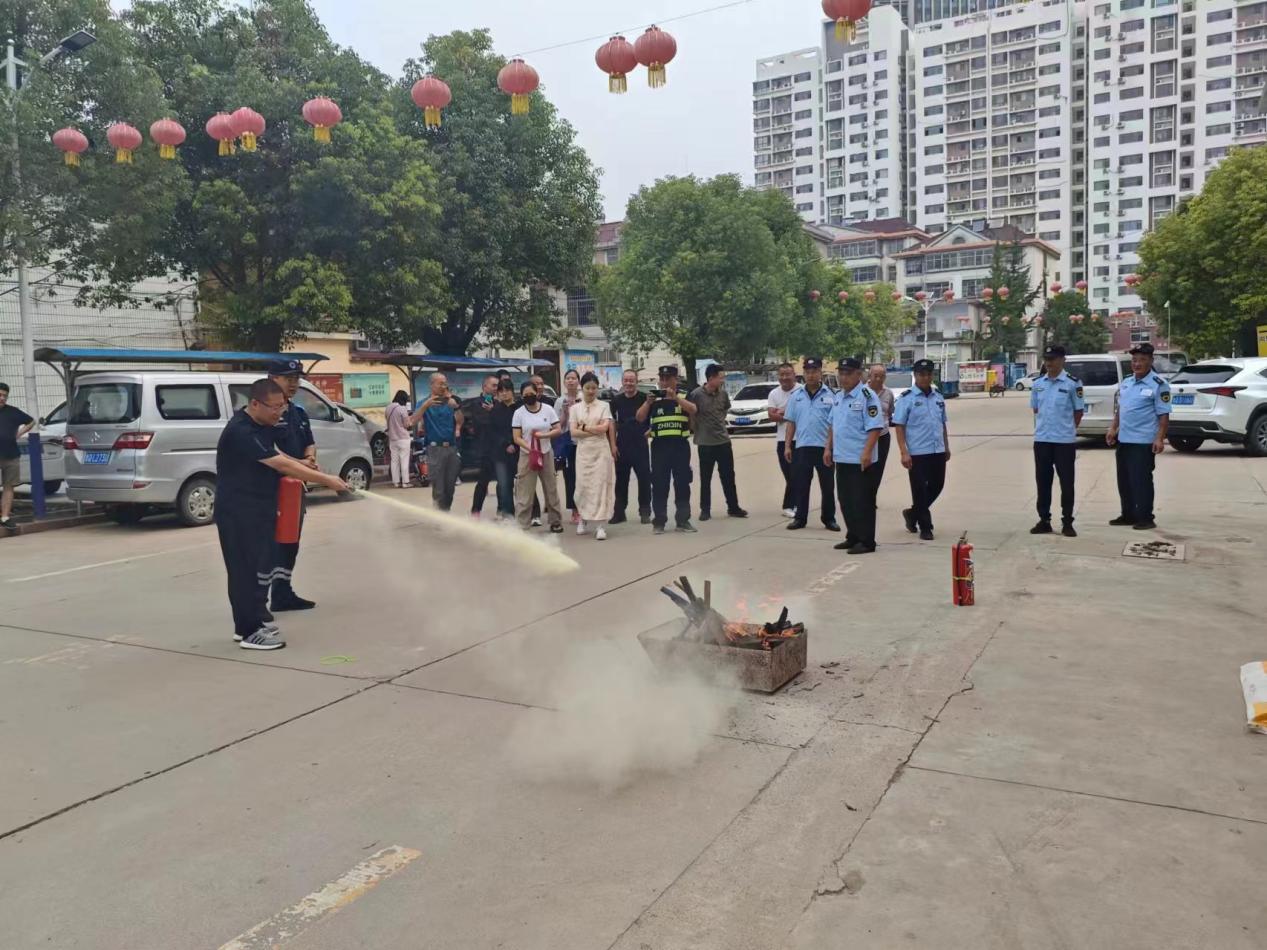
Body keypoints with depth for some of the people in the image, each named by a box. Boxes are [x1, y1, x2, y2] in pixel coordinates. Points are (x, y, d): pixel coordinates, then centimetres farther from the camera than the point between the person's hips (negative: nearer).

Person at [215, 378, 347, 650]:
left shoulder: (261, 424, 7)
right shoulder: (241, 432, -24)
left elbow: (275, 455, 23)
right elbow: (282, 465, -27)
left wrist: (304, 467, 4)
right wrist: (326, 480, -25)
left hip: (259, 508, 10)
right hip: (238, 512, -10)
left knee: (262, 564, 14)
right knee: (247, 568, -5)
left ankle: (250, 621, 26)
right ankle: (251, 631, 3)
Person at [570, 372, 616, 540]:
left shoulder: (604, 406, 3)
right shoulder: (575, 408, 7)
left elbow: (605, 428, -9)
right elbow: (573, 432, -3)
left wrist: (583, 427, -7)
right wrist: (595, 430, -11)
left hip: (601, 450, -1)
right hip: (583, 450, 2)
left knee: (601, 485, -5)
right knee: (583, 485, 3)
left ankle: (600, 525, -6)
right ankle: (583, 519, 25)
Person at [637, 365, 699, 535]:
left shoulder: (684, 397, 5)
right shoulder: (654, 399, 9)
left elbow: (693, 410, -15)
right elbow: (640, 418, 1)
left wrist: (675, 397, -24)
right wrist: (648, 401, -14)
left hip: (680, 445, -1)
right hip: (659, 446, 1)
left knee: (682, 484, 4)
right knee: (659, 486, 2)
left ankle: (683, 520, 11)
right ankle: (659, 522, 7)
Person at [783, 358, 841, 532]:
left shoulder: (830, 396, -1)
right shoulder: (796, 396, 8)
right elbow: (791, 422, 9)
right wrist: (787, 446, 4)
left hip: (824, 446, -2)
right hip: (802, 446, 2)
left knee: (827, 485, 6)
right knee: (800, 485, 7)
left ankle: (829, 519, 17)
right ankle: (800, 518, 17)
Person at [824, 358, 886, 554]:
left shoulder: (867, 396, -12)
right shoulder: (839, 397, 14)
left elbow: (875, 427, -17)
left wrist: (867, 452, -24)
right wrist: (828, 448, 15)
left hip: (861, 460, -8)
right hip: (841, 458, 8)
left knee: (862, 502, -3)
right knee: (846, 501, 14)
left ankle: (866, 541, 5)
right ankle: (852, 537, 25)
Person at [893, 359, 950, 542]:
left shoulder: (938, 397, 12)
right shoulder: (907, 398, -6)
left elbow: (943, 424, 20)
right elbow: (899, 426, -9)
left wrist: (947, 447, 16)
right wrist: (904, 453, -15)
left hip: (938, 451, 6)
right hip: (917, 452, -6)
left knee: (937, 485, 11)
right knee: (919, 489, 0)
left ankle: (912, 513, 32)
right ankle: (925, 527, 12)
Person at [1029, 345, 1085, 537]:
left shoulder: (1072, 383, -6)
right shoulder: (1038, 383, 7)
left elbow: (1079, 411, 0)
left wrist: (1067, 430, 2)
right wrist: (1041, 427, 8)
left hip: (1064, 441, -4)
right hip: (1041, 440, 4)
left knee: (1066, 483, 2)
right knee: (1042, 482, 10)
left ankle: (1067, 523, 10)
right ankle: (1044, 521, 19)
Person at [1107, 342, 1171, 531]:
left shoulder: (1158, 385, -8)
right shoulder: (1125, 383, 13)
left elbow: (1164, 415, -12)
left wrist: (1160, 438, -18)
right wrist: (1113, 428, 13)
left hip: (1143, 442, -7)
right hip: (1123, 439, 7)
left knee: (1141, 481, -4)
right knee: (1124, 480, 13)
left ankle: (1145, 518, 4)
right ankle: (1128, 515, 24)